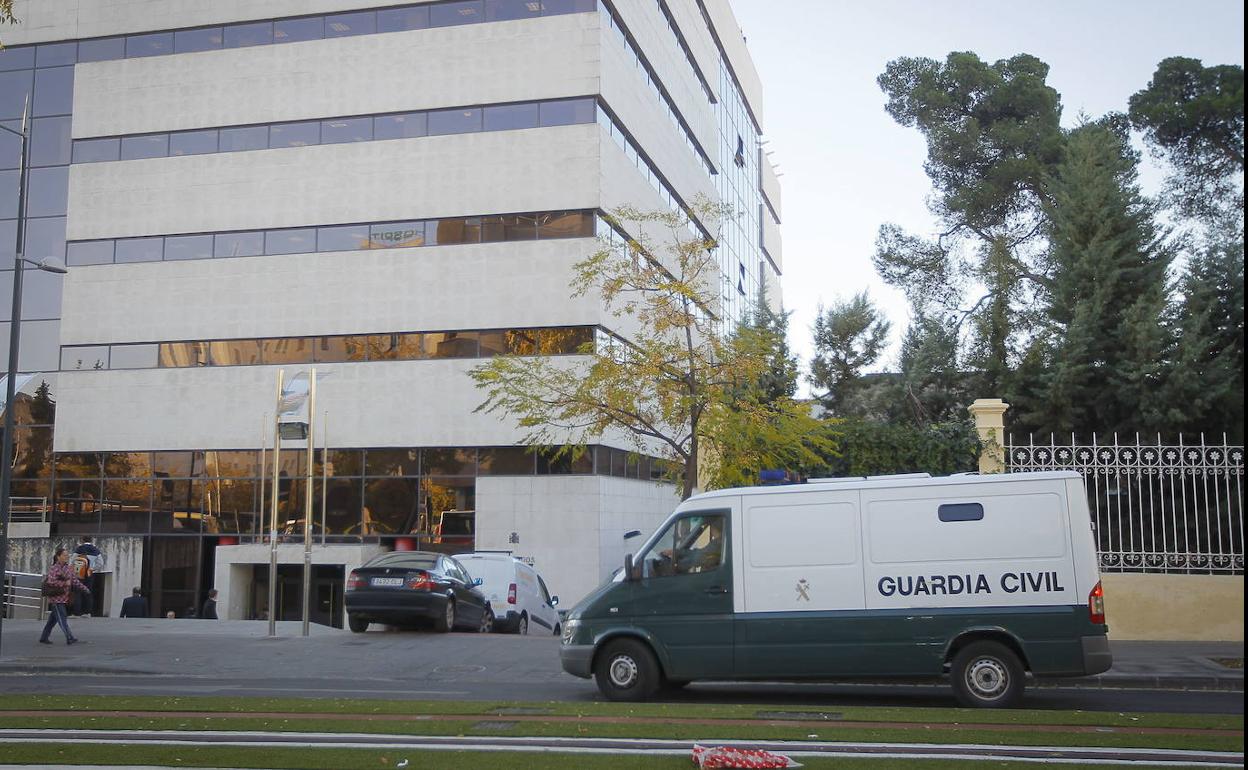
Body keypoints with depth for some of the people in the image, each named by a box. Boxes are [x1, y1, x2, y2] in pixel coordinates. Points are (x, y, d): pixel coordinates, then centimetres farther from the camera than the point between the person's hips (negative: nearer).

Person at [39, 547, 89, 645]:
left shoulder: (68, 568, 11)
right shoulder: (53, 569, -11)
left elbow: (75, 580, 11)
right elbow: (51, 582, -22)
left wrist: (84, 588, 2)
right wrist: (64, 583, -19)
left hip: (64, 598, 8)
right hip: (56, 598, -8)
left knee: (53, 619, 14)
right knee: (62, 619, -10)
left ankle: (43, 638, 23)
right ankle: (70, 638, -15)